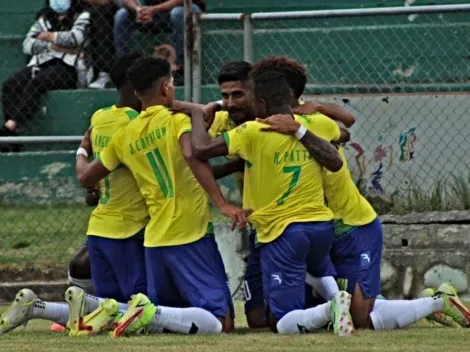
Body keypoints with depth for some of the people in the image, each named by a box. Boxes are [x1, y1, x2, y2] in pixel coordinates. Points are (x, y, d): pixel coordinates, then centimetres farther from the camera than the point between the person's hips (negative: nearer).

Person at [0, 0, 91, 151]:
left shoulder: (81, 17, 9)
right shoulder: (44, 19, 20)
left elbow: (75, 37, -12)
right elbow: (28, 45, 6)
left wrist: (49, 36, 0)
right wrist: (55, 45, -6)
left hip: (66, 66, -5)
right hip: (39, 64, 5)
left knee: (35, 84, -35)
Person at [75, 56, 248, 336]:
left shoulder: (125, 136, 13)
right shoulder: (177, 118, -3)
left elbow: (86, 177, 22)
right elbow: (192, 155, -24)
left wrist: (82, 151, 44)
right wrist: (223, 204, -27)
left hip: (154, 240, 6)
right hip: (191, 235, -6)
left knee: (162, 314, 22)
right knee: (222, 323, -9)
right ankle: (151, 313, -29)